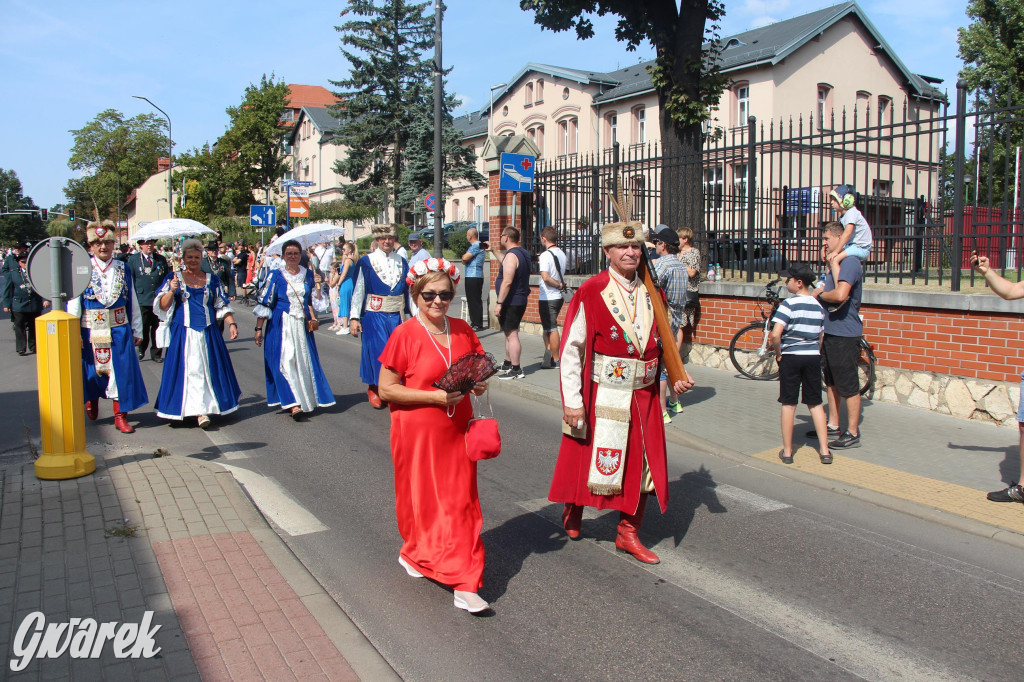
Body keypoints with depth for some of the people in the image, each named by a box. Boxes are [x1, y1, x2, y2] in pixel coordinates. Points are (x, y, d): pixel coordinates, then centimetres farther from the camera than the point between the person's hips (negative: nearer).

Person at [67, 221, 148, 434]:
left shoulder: (123, 270, 4)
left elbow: (133, 302, 8)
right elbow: (73, 303, -5)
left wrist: (137, 330, 8)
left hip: (119, 330, 1)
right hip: (91, 330, -1)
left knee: (121, 370, -1)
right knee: (93, 369, 12)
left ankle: (120, 415, 7)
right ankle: (92, 399, 42)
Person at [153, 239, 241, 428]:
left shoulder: (212, 279, 11)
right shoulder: (173, 278, 6)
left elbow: (222, 305, 11)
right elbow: (163, 306, 1)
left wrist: (231, 323, -3)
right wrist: (171, 291, -16)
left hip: (208, 333, 2)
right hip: (183, 333, -2)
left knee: (209, 369, 3)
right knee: (190, 369, -9)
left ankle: (204, 409, 15)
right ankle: (200, 411, -11)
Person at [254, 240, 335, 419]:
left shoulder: (307, 275, 9)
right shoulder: (275, 276, -3)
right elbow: (264, 303, -2)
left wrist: (313, 318, 1)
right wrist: (259, 328, -6)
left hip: (302, 324, 4)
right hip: (281, 325, -4)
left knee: (305, 361, 5)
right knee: (286, 361, -10)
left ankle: (306, 400, 18)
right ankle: (293, 404, -13)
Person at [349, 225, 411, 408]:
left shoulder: (402, 262, 8)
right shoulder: (366, 262, -2)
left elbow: (409, 290, 12)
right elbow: (358, 290, -3)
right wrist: (354, 317, -8)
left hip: (397, 315, 3)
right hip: (374, 316, -3)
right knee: (377, 351, -2)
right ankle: (373, 388, 16)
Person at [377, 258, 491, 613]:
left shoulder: (462, 330, 4)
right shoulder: (405, 334, -11)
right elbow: (386, 388, -12)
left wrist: (480, 384, -6)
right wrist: (435, 396, -20)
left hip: (457, 430, 4)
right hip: (418, 433, -4)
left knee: (461, 501, 5)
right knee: (424, 499, 9)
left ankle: (464, 585, 14)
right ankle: (417, 553, 33)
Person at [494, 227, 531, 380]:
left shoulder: (511, 255, -17)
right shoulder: (522, 253, 14)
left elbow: (507, 282, -25)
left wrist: (499, 302, -23)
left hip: (511, 302, -10)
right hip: (520, 300, 10)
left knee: (511, 334, -8)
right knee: (509, 333, 19)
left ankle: (516, 370, -7)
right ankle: (507, 365, 30)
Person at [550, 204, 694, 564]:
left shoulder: (651, 293, 6)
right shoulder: (591, 292, -10)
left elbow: (662, 343, 17)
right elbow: (570, 349, -11)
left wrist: (675, 378, 1)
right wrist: (572, 400, -14)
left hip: (643, 396, 5)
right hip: (602, 396, -5)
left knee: (641, 462, 9)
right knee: (589, 457, 9)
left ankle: (628, 534, 24)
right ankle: (573, 511, 38)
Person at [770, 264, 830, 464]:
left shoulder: (789, 304, -11)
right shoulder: (818, 306, 8)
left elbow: (775, 334, -20)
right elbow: (821, 337, 9)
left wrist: (778, 354, -6)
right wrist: (813, 353, 15)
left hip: (791, 357, -5)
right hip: (813, 357, 5)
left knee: (789, 403, 4)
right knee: (815, 403, 12)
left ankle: (787, 451, 10)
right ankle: (824, 450, 13)